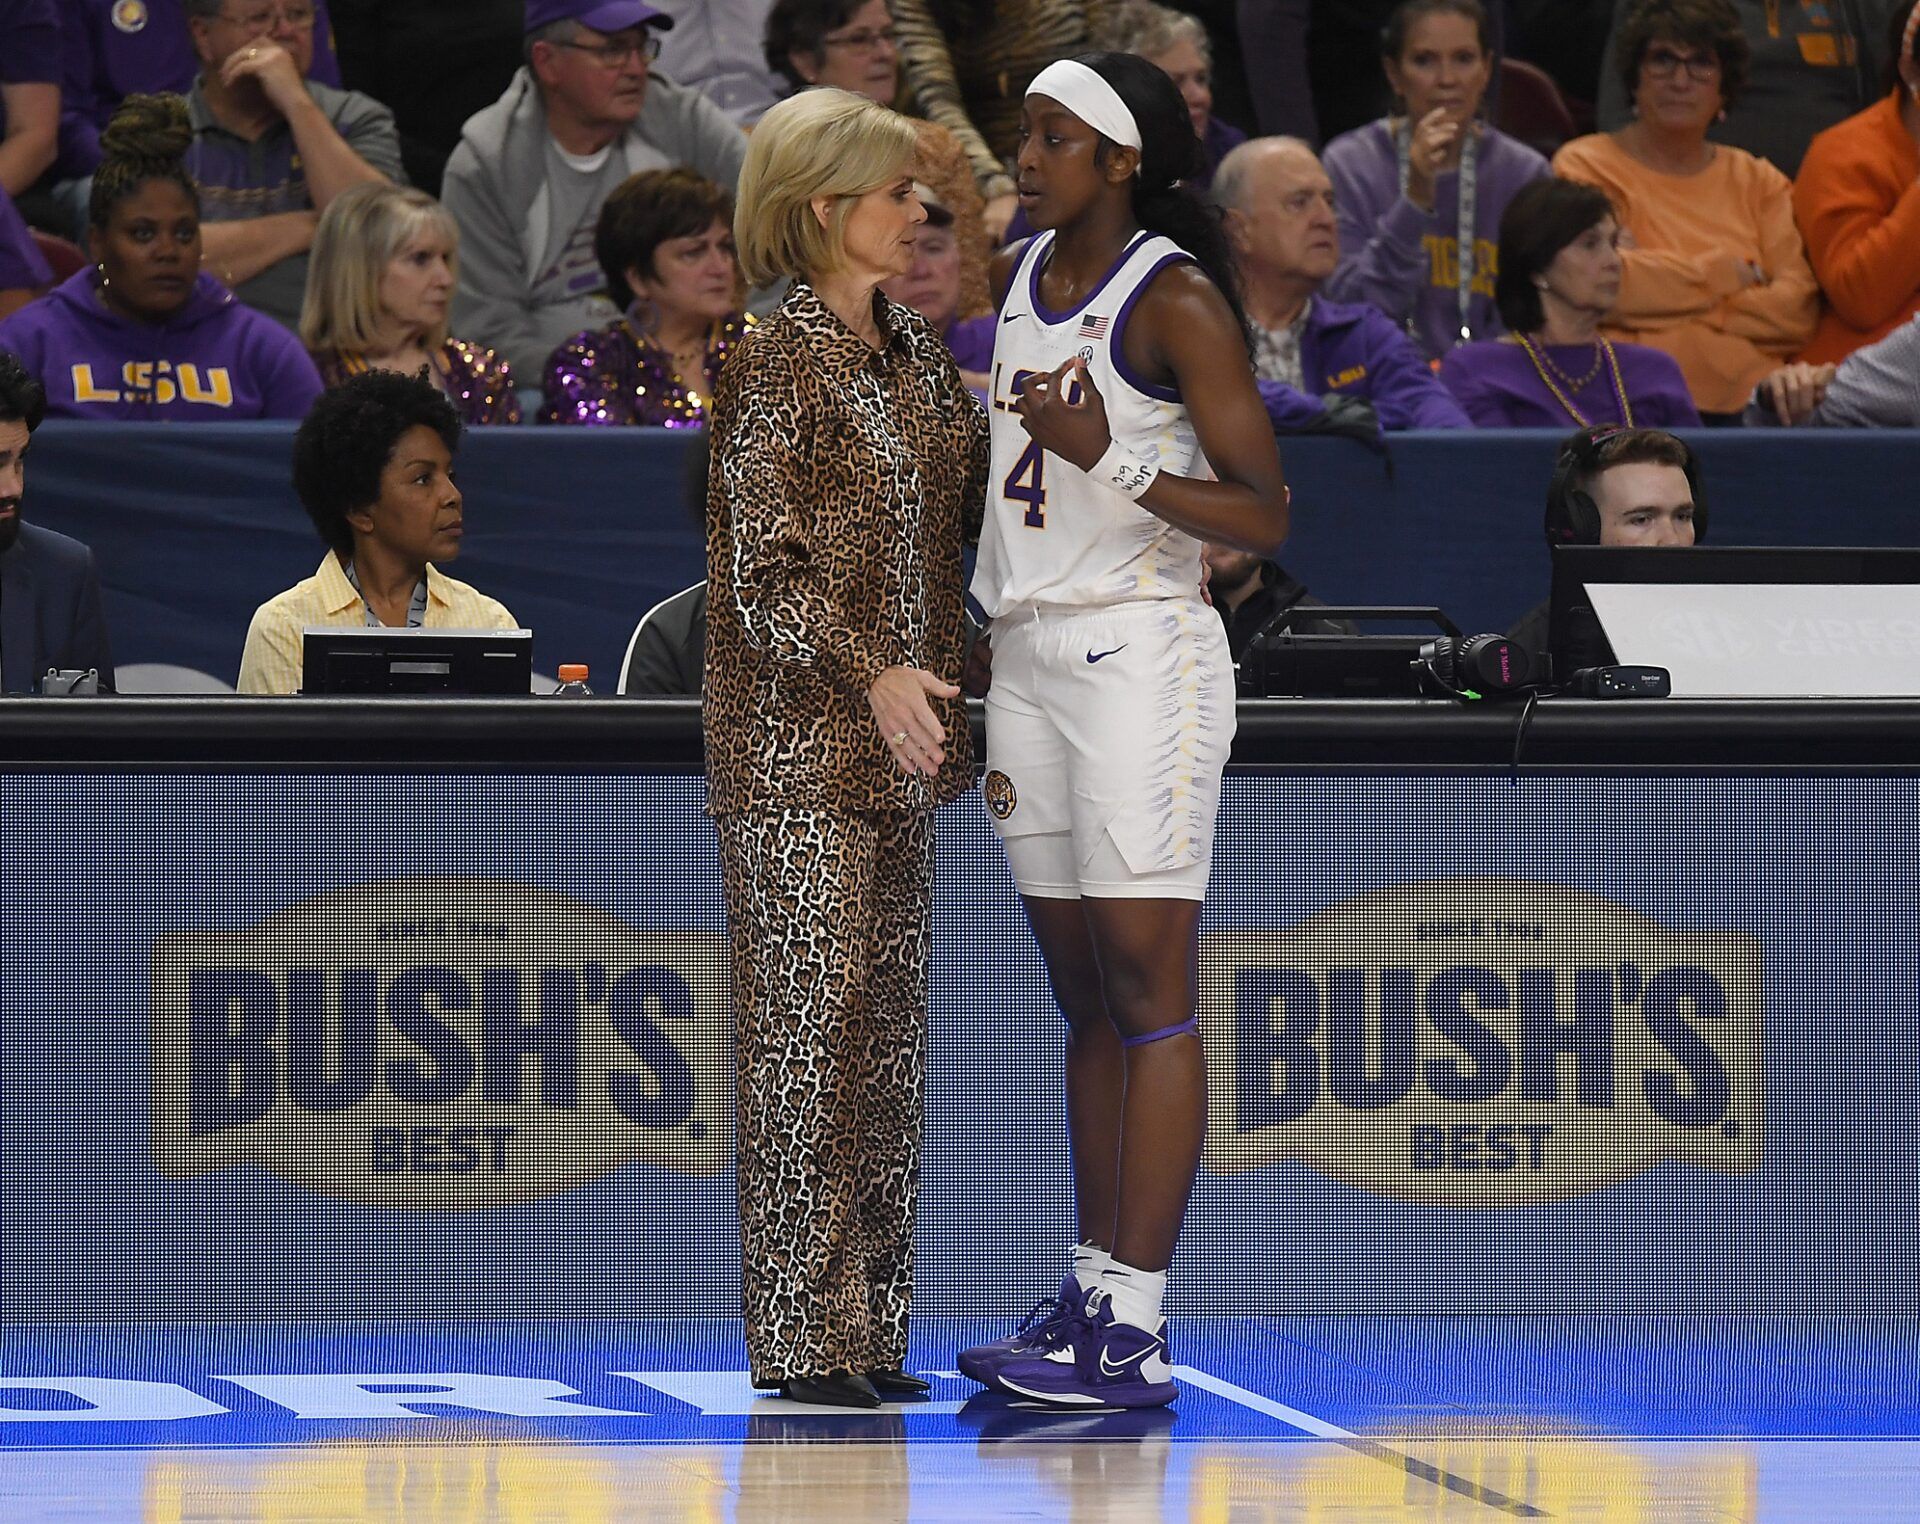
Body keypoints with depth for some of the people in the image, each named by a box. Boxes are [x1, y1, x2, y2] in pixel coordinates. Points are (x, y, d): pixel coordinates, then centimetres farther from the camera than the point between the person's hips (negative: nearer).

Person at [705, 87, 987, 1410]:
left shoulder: (916, 352, 13)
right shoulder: (780, 364, -10)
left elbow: (964, 517, 19)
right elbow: (767, 569, -15)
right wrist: (870, 679, -27)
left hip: (896, 746, 8)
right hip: (797, 746, -8)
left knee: (888, 1031, 8)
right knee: (809, 1025, -7)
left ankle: (873, 1327, 13)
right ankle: (802, 1335, -3)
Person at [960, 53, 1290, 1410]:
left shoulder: (1178, 302, -10)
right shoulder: (1020, 276, 12)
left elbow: (1264, 517, -13)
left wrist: (1112, 462, -24)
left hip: (1142, 657, -8)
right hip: (1028, 656, 8)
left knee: (1147, 988, -9)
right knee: (1081, 994, 9)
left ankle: (1135, 1336, -12)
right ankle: (1093, 1295, 12)